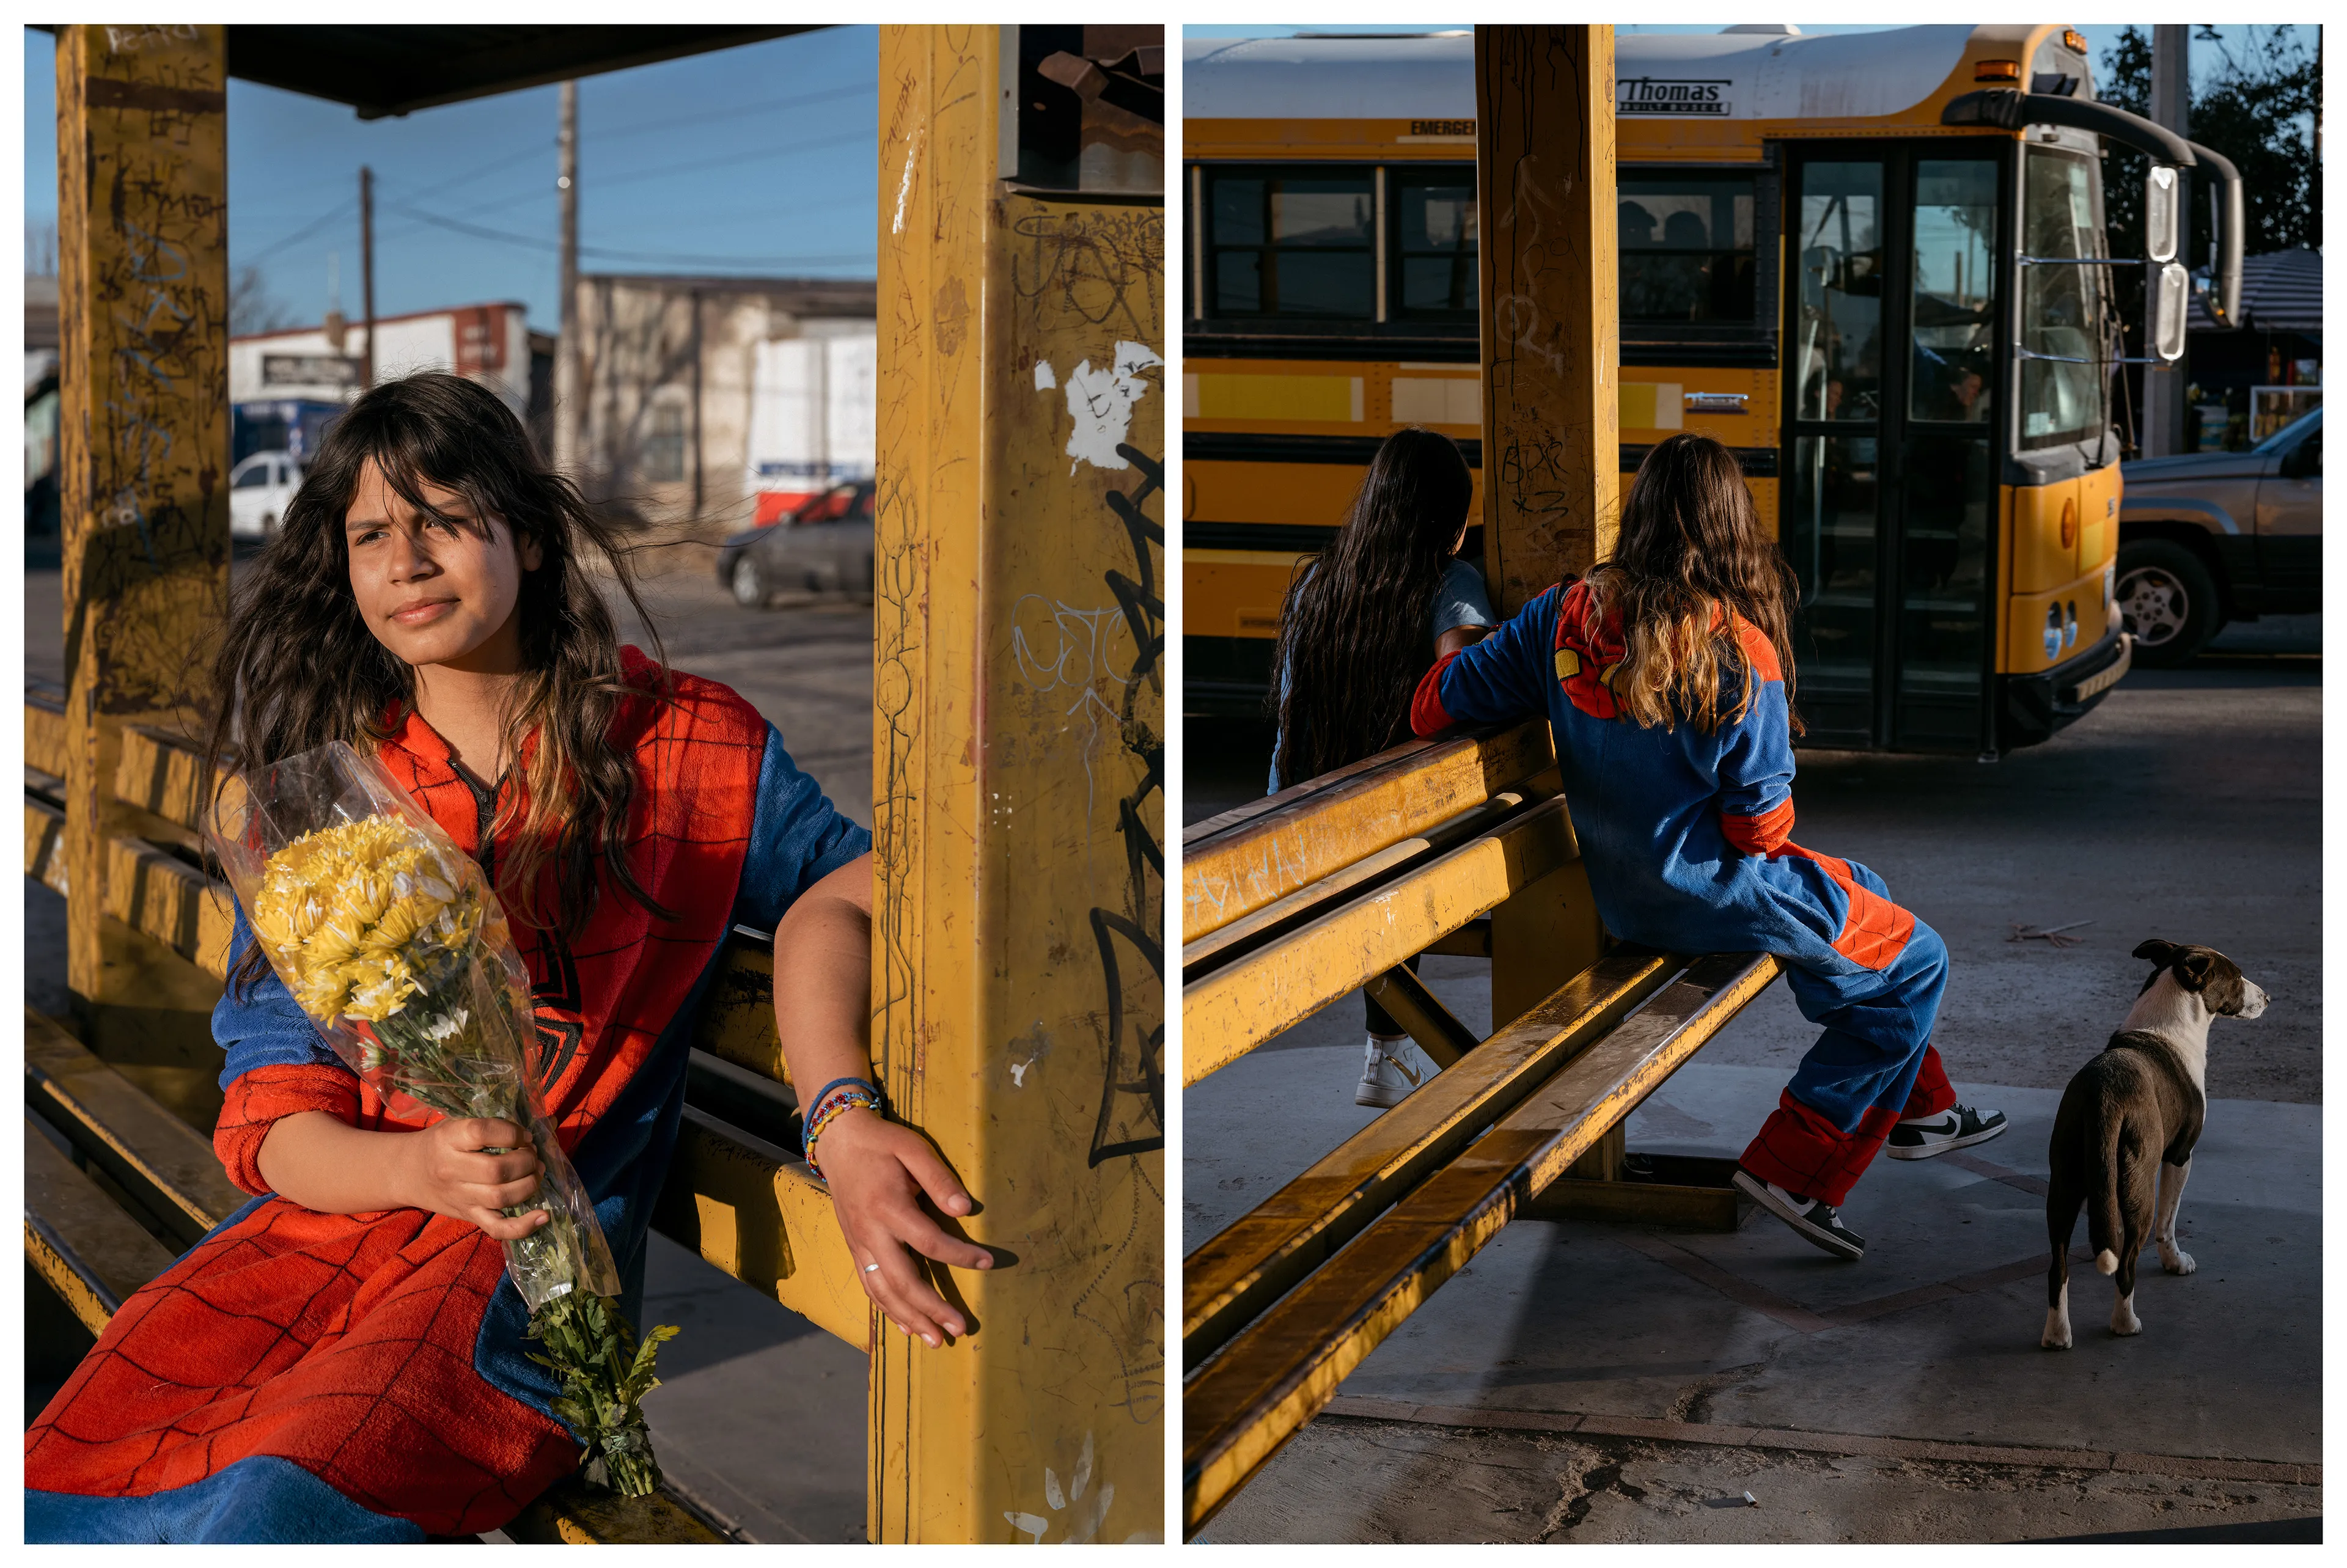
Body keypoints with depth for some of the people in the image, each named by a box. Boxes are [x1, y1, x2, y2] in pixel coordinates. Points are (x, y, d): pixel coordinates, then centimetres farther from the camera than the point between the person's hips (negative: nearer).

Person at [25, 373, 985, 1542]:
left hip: (533, 1270, -3)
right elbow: (269, 1120, 6)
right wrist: (419, 1168, -17)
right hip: (316, 1226, 3)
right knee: (49, 1492, -22)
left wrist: (843, 1121, -26)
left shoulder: (683, 740, 8)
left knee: (265, 1509, -30)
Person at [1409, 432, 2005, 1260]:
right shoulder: (1735, 648, -23)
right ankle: (1794, 1168, 7)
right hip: (1711, 896, -7)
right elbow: (1760, 825, -19)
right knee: (1915, 963, 9)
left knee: (1857, 889, 29)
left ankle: (1919, 1105, 41)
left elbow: (1435, 704, -7)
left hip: (1621, 896, 7)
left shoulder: (1569, 614, -9)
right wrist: (1770, 832, 5)